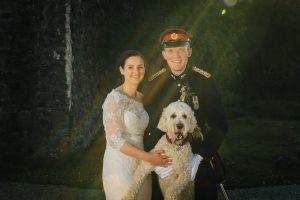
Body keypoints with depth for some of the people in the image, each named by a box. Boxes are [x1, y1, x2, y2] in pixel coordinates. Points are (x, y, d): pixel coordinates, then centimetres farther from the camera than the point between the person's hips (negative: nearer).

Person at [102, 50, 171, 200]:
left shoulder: (141, 97, 9)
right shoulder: (114, 99, -14)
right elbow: (114, 139, -19)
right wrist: (148, 157, -19)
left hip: (141, 164, 7)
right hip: (120, 165, -7)